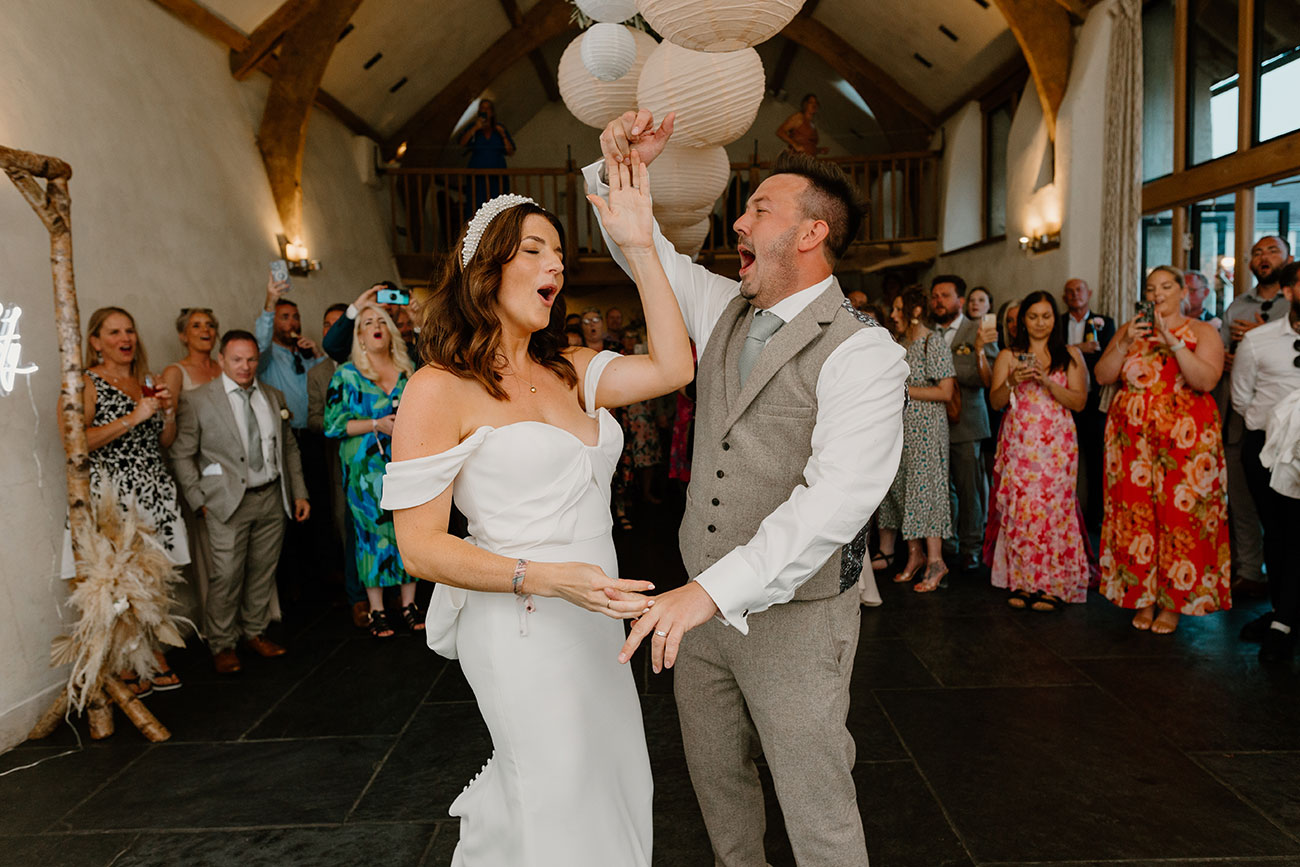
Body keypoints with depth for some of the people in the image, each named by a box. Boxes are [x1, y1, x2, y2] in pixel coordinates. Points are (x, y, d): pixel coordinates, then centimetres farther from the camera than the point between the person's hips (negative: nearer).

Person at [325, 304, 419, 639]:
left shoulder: (408, 371, 9)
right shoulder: (346, 375, 1)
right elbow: (333, 424, -4)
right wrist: (377, 425, -14)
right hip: (367, 470, -2)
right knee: (372, 532, 1)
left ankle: (409, 604, 16)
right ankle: (377, 610, 13)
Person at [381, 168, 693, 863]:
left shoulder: (570, 372, 6)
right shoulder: (439, 389, -13)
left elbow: (673, 367, -8)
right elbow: (420, 548, -16)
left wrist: (639, 246, -9)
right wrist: (547, 579, -26)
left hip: (593, 617, 7)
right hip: (519, 628, -7)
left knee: (610, 777, 23)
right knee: (560, 811, 9)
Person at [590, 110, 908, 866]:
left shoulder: (862, 351, -18)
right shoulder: (724, 308, 6)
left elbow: (838, 499, -30)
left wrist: (716, 589, -37)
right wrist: (623, 168, -3)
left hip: (795, 615, -7)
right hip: (705, 601, 7)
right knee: (716, 776, 23)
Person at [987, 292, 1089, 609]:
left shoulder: (1070, 355, 8)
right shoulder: (1008, 356, 11)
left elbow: (1079, 401, 0)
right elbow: (995, 402, 6)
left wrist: (1047, 381, -13)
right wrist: (1012, 381, -13)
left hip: (1056, 444, -1)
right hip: (1018, 444, 1)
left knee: (1052, 508, -6)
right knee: (1018, 508, -3)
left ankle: (1051, 586, 2)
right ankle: (1022, 583, 6)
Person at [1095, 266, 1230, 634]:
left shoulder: (1201, 332, 5)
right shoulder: (1131, 329, 14)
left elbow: (1206, 380, -11)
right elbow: (1102, 376, 5)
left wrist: (1173, 342, -17)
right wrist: (1125, 343, -9)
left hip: (1185, 438, -2)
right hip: (1133, 437, 3)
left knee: (1180, 515, -5)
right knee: (1135, 513, 0)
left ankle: (1173, 602, 7)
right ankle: (1143, 597, 12)